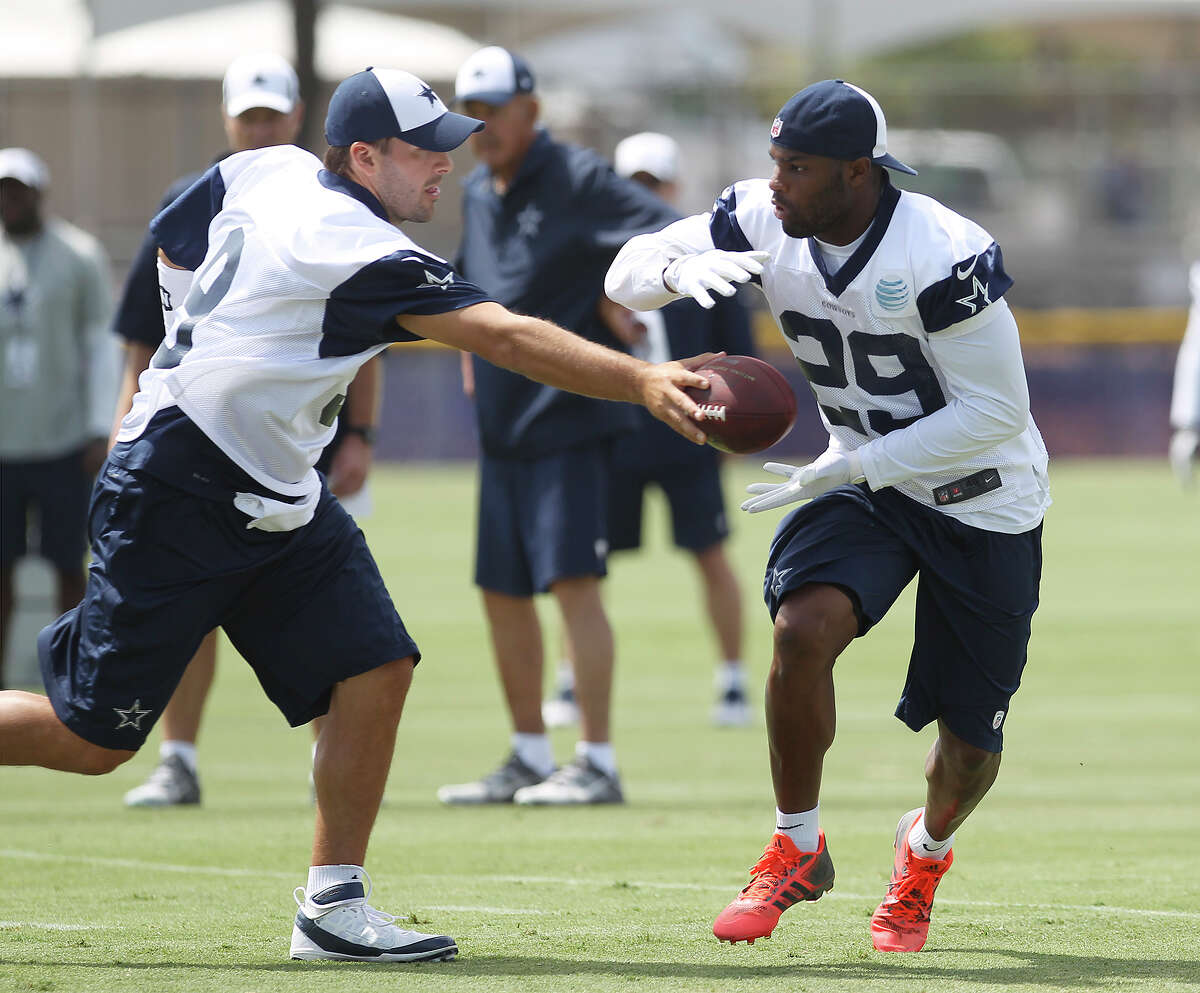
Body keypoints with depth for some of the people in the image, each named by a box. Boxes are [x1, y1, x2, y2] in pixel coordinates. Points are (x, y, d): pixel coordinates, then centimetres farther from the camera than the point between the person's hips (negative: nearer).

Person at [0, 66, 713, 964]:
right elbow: (504, 338, -31)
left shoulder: (266, 172, 3)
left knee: (375, 671, -4)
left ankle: (332, 906, 0)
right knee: (90, 739, -3)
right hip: (173, 498, -10)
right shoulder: (360, 252, -23)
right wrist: (642, 382, -36)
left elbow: (172, 250, 20)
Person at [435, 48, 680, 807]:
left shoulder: (576, 180, -11)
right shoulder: (477, 195, 14)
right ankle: (530, 758, 20)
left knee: (573, 580, -13)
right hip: (500, 425, 8)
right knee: (502, 591, 10)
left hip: (569, 421, -8)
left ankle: (598, 764, -12)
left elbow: (676, 237, -20)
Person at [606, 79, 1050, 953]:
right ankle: (797, 848, -4)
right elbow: (626, 274, -6)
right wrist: (678, 268, -31)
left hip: (983, 500, -4)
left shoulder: (942, 257, -30)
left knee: (970, 740, 3)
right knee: (804, 629, -25)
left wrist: (851, 468, -29)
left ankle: (927, 851, 38)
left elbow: (996, 412, -25)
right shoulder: (764, 224, -12)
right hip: (867, 481, 4)